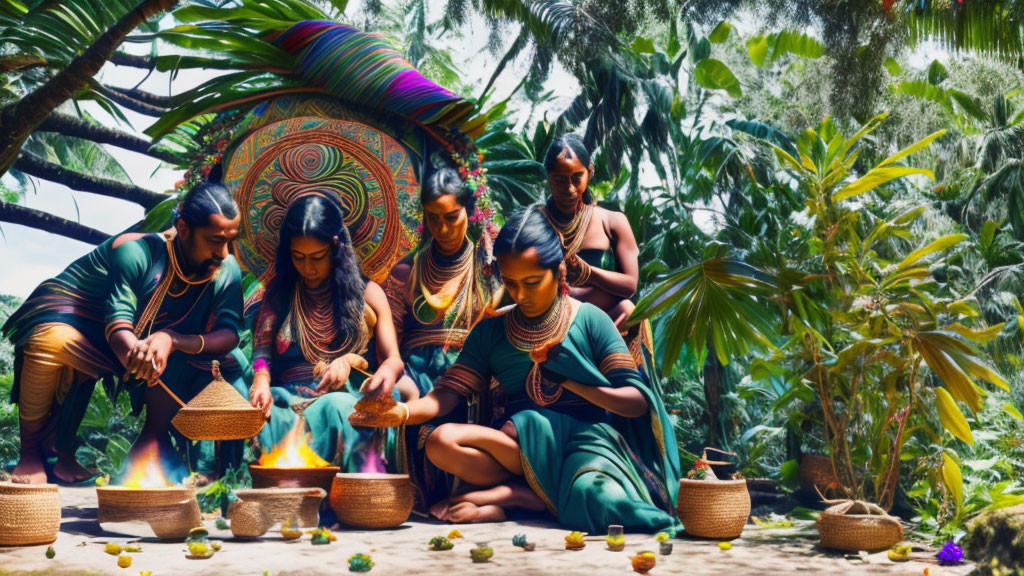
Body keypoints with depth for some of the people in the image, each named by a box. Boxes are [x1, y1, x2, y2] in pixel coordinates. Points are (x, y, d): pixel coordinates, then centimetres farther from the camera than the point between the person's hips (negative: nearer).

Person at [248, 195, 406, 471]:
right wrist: (261, 381, -14)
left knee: (337, 407, -39)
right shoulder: (279, 290, 20)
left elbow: (393, 359, 6)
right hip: (286, 400, 1)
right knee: (262, 418, -36)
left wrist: (350, 361, -18)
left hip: (344, 399, -1)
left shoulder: (367, 293, 13)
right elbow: (262, 350, 11)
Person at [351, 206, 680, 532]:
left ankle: (499, 495, -14)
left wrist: (573, 382, -14)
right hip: (521, 444, 2)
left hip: (586, 440, -2)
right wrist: (404, 412, -20)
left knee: (600, 499, -38)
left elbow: (638, 402, -3)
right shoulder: (491, 331, 10)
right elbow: (450, 392, -1)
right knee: (441, 442, -25)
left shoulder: (590, 321, 1)